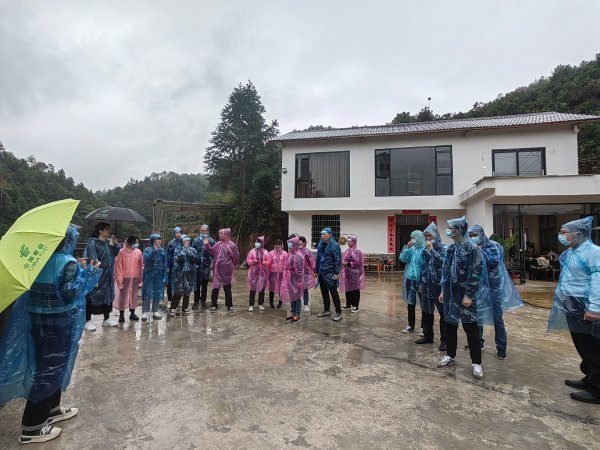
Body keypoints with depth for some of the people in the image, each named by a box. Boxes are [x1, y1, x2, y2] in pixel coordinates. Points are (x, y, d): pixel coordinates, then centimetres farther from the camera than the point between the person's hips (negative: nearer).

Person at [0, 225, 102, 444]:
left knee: (46, 364, 20)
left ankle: (52, 409, 35)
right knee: (51, 368, 2)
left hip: (36, 318, 8)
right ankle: (31, 427, 9)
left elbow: (49, 284, 12)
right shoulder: (67, 262, -17)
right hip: (59, 322, -8)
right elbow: (70, 292, -20)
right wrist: (88, 273, -12)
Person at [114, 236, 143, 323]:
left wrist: (140, 277, 7)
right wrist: (119, 279, -12)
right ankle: (121, 314, 16)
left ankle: (132, 313, 22)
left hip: (135, 278, 4)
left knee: (134, 295, 11)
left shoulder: (138, 252, 1)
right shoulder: (122, 252, -11)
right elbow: (118, 266, -10)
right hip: (125, 278, -4)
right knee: (123, 296, 5)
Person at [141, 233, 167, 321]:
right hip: (149, 274, -3)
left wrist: (164, 276, 3)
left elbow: (165, 264, 7)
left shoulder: (162, 250, 6)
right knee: (147, 293, -2)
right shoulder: (147, 250, -2)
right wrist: (154, 251, -26)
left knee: (157, 293, 9)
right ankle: (145, 312, 6)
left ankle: (155, 311, 20)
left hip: (159, 275, 3)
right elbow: (146, 259, -21)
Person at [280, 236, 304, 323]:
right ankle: (293, 313, 25)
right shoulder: (290, 254, 8)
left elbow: (298, 270, -19)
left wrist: (299, 281, -19)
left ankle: (297, 315, 11)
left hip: (295, 279, -9)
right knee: (291, 296, 15)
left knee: (296, 296, 1)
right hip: (290, 278, 9)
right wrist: (286, 278, 17)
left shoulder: (298, 256, -18)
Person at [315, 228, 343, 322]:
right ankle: (326, 310, 26)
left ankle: (338, 313, 6)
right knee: (324, 292, 14)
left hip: (330, 273, -7)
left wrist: (336, 273, -17)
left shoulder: (334, 245, -11)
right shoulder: (321, 245, 10)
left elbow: (338, 260, -13)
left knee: (333, 292, -2)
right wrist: (316, 270, 14)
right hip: (321, 273, 7)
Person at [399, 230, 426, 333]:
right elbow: (402, 258, -3)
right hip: (410, 279, 6)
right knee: (410, 303, 14)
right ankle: (410, 325, 26)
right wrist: (408, 247, -13)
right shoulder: (410, 249, 6)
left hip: (420, 280, -6)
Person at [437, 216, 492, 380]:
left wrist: (468, 295, -18)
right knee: (450, 325, 14)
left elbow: (475, 273, -16)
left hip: (465, 295, -7)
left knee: (470, 329, 2)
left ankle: (476, 363, 14)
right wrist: (443, 290, 12)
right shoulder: (450, 248, 9)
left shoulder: (472, 248, -13)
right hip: (451, 294, 7)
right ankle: (450, 356, 28)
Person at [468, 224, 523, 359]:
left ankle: (501, 348, 13)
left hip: (493, 287, -5)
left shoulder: (493, 246, -9)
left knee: (497, 319, 2)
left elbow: (494, 262, -24)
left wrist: (480, 251, -23)